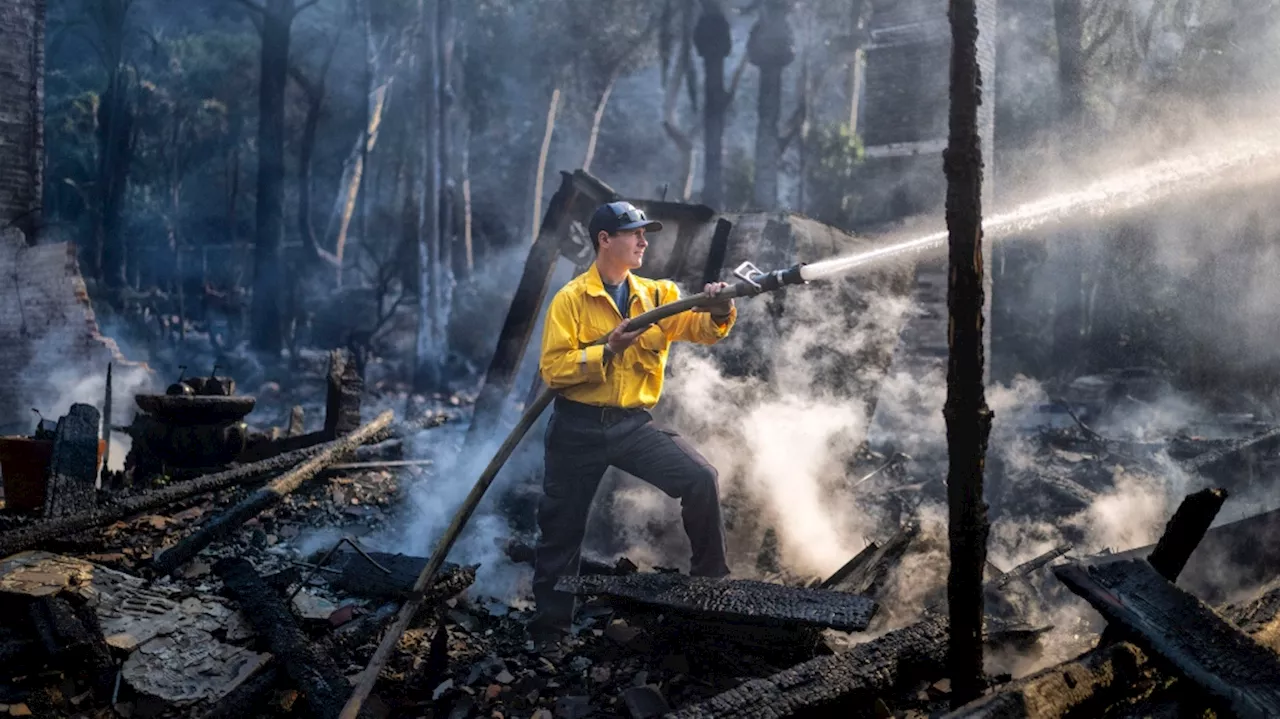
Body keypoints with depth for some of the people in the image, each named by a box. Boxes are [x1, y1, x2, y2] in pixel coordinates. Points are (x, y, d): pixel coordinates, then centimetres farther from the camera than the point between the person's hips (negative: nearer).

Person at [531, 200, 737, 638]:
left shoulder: (658, 295, 6)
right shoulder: (571, 299, -5)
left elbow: (704, 330, -5)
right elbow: (552, 368, -12)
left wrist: (720, 310, -25)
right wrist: (607, 351, -20)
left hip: (634, 425, 3)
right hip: (578, 429, -2)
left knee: (701, 479, -16)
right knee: (562, 529, 8)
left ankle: (711, 581, 2)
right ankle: (550, 625, 26)